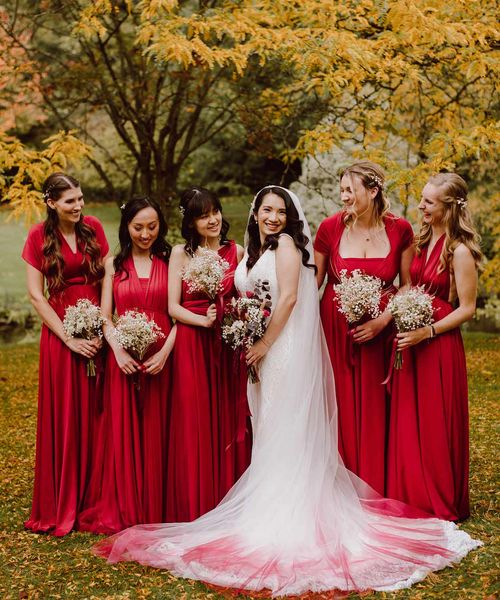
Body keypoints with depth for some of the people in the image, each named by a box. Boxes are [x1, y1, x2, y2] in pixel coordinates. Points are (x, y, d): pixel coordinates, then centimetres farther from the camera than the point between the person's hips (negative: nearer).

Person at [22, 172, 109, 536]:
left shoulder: (94, 228, 6)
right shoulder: (39, 237, -2)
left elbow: (107, 279, 5)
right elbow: (36, 294, -4)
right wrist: (70, 338, -10)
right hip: (60, 334, -2)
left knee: (96, 416, 6)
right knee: (63, 419, 2)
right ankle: (62, 507, 13)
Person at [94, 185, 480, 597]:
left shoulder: (286, 243, -6)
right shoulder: (255, 252, 18)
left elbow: (288, 297, -16)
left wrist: (265, 344, -15)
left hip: (287, 347, -9)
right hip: (265, 350, 9)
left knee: (285, 428, -6)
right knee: (270, 431, 11)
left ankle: (283, 519, -1)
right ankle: (275, 510, 18)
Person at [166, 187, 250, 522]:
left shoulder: (236, 252, 8)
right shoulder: (181, 253, 2)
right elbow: (173, 306, -3)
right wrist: (203, 320, -18)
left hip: (228, 345, 2)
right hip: (192, 346, -2)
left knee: (229, 421, 5)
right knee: (195, 425, -1)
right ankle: (196, 508, 9)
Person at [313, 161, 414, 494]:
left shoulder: (400, 229, -5)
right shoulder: (331, 228, -5)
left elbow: (408, 286, 3)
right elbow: (313, 283, 3)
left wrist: (383, 320, -10)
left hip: (379, 331, 0)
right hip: (336, 329, 0)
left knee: (375, 410, 4)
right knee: (340, 409, 3)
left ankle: (375, 489, 18)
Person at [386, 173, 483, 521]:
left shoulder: (459, 251, -14)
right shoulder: (423, 240, 9)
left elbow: (466, 309, -13)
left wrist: (427, 332, -20)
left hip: (440, 345, -7)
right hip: (412, 342, 7)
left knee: (436, 426, 3)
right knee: (408, 424, 11)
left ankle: (442, 504, 19)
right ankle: (412, 499, 24)